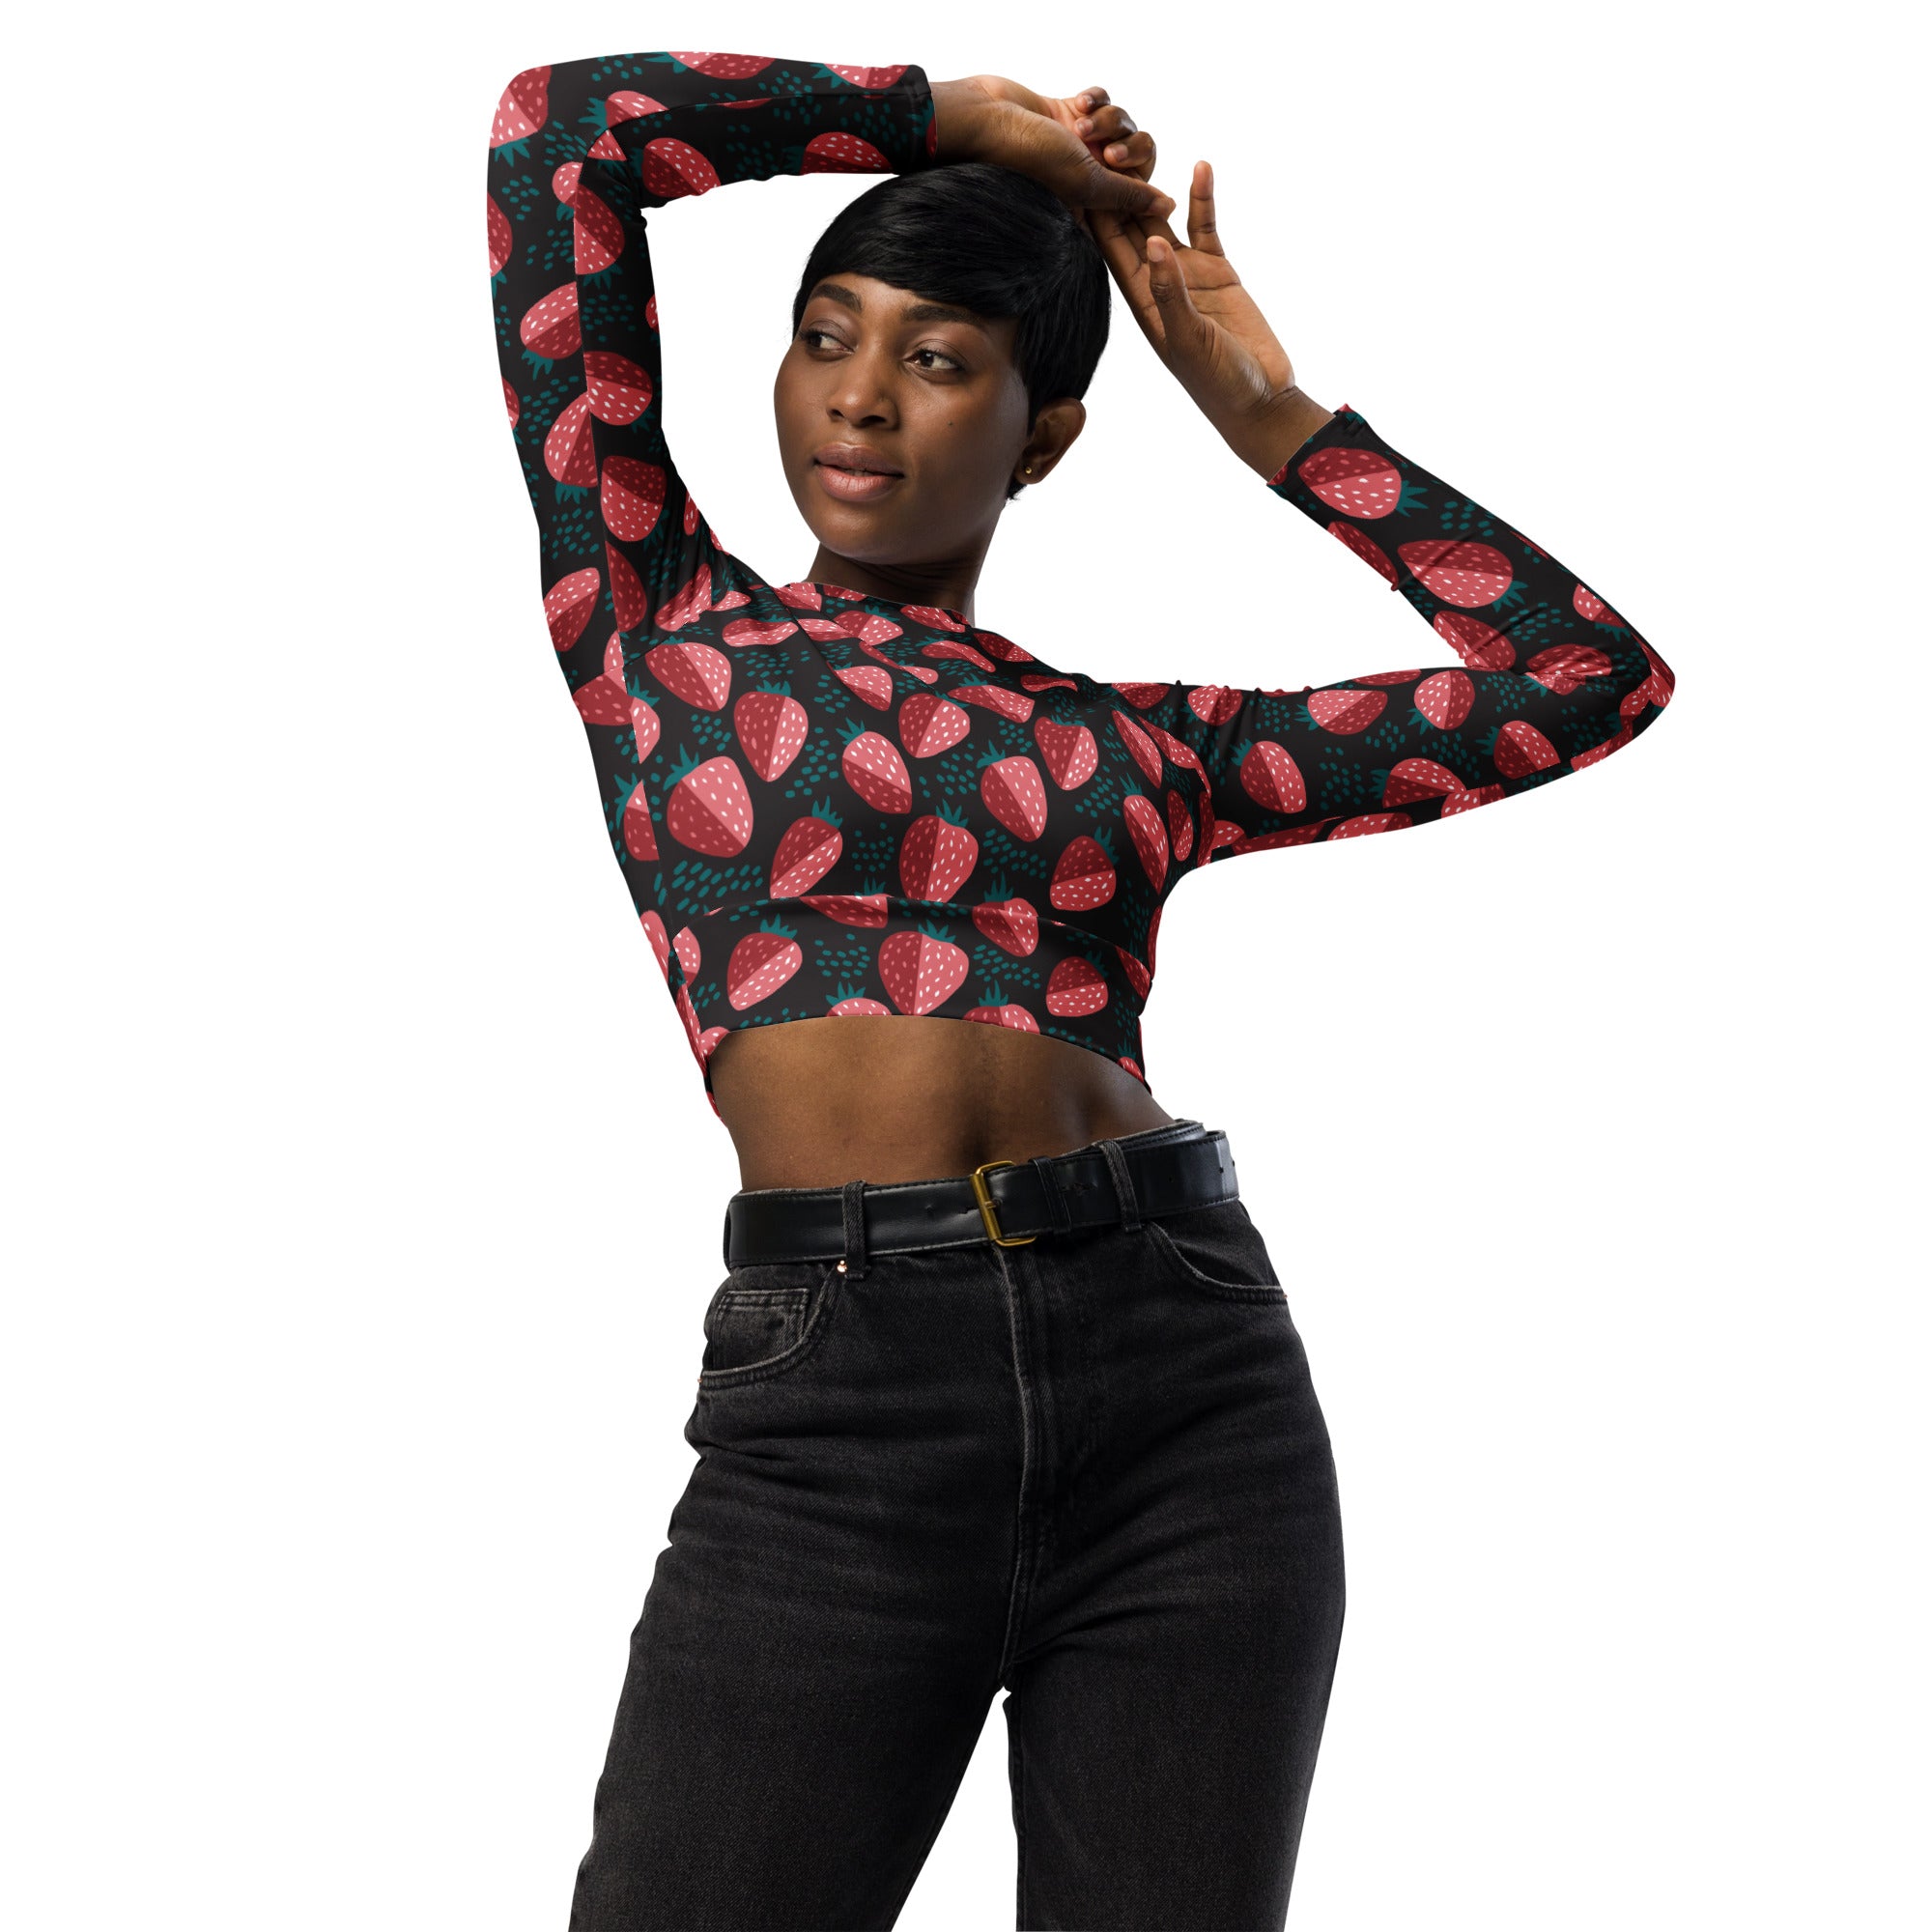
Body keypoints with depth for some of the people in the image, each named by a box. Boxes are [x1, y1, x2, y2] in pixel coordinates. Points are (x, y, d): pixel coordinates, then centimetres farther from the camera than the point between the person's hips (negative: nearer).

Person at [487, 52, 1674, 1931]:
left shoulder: (1144, 738, 16)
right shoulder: (662, 620, 12)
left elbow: (1592, 673, 15)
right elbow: (563, 125, 8)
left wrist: (1270, 419, 17)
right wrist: (956, 117, 17)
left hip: (1188, 1376, 3)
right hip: (831, 1412, -2)